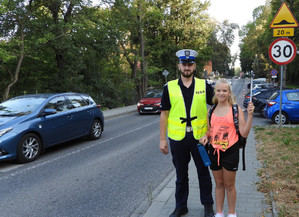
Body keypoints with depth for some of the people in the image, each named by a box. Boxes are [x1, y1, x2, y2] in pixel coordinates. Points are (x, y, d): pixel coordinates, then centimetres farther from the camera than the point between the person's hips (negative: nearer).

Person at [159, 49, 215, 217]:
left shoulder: (204, 86, 1)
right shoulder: (169, 87, 1)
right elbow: (164, 114, 3)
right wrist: (162, 139, 0)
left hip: (200, 136, 0)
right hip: (177, 138, 1)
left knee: (203, 171, 14)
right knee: (181, 174, 14)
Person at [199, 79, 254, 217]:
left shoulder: (236, 109, -5)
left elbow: (244, 133, -10)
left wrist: (250, 115, -19)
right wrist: (205, 136, -5)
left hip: (230, 151, -3)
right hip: (214, 151, 3)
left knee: (229, 185, 10)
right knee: (219, 184, 16)